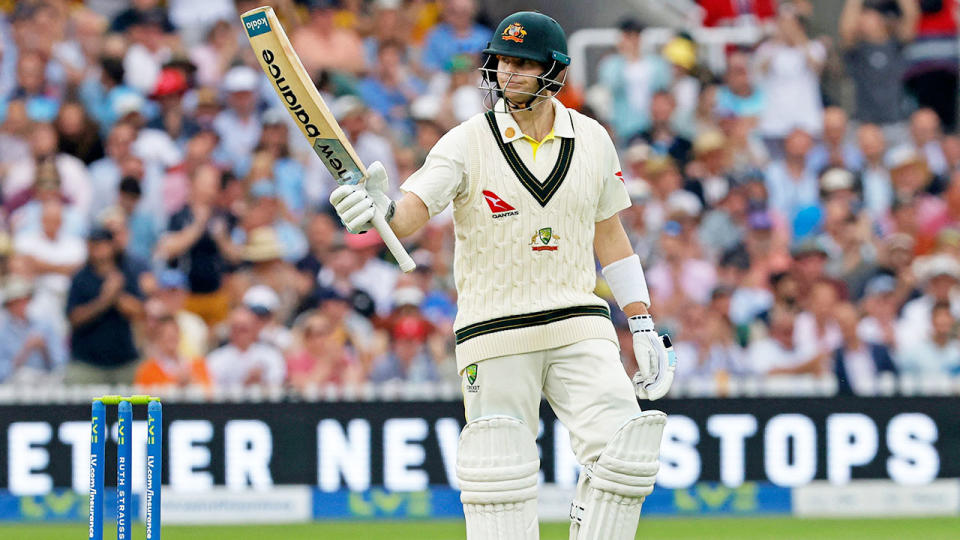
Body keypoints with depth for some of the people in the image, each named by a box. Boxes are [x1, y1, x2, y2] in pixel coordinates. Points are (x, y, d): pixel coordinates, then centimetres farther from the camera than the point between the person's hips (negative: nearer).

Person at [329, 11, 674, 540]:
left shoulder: (591, 140, 6)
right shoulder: (468, 143, -5)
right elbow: (417, 206, -21)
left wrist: (644, 327, 13)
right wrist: (383, 211, -46)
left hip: (579, 324, 2)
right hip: (494, 333, -2)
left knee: (622, 451, -13)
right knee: (500, 480, -6)